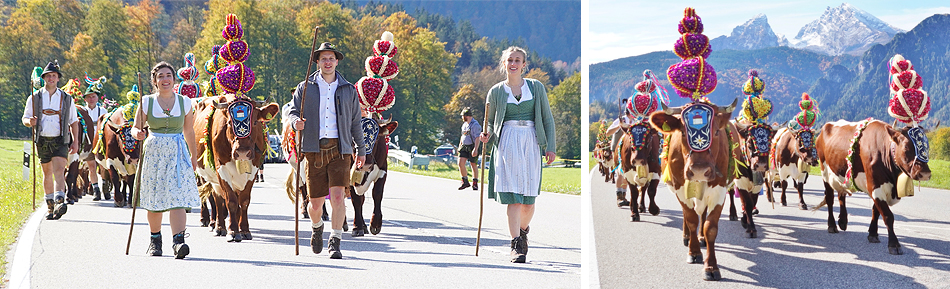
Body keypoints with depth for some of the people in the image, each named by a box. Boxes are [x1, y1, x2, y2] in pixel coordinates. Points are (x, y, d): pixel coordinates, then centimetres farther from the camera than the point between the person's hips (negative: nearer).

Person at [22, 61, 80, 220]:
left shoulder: (66, 99, 7)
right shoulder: (34, 98, 7)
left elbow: (74, 122, 12)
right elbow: (25, 118, 9)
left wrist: (75, 142, 4)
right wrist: (30, 121, -16)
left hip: (60, 141, -2)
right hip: (43, 140, 2)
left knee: (59, 171, -17)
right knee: (47, 173, 9)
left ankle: (59, 202, -30)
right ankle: (50, 205, 19)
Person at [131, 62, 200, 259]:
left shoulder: (184, 102, 5)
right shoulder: (147, 102, 2)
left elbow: (189, 132, 15)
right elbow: (135, 128, 5)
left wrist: (193, 157, 21)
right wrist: (138, 134, -19)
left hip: (178, 154, 0)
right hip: (154, 153, 0)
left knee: (177, 197, -15)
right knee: (155, 200, 7)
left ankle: (178, 241, -23)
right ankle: (155, 239, 26)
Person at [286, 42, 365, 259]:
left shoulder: (348, 90, 13)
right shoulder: (305, 87, 10)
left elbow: (355, 122, 18)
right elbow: (293, 111, 9)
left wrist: (360, 150, 17)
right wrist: (296, 122, -14)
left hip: (340, 149, 0)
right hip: (314, 150, 0)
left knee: (337, 196, -16)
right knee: (315, 203, 5)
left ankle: (335, 243, -10)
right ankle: (317, 227, 38)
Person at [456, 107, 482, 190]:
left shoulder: (475, 125, -12)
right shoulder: (464, 124, 14)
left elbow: (477, 138, -19)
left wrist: (475, 149, -27)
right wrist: (460, 146, 24)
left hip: (472, 146, -7)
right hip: (464, 146, 7)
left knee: (473, 165, 1)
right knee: (460, 163, -8)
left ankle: (475, 183, 15)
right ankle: (465, 182, 3)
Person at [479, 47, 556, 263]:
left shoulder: (536, 87, 8)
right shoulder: (496, 92, 8)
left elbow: (547, 118, 10)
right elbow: (490, 121, 17)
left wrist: (550, 146, 1)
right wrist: (487, 135, -5)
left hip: (531, 143, 1)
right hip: (507, 143, -1)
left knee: (529, 199, 0)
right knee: (513, 196, -13)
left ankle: (522, 232, 30)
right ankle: (516, 246, -12)